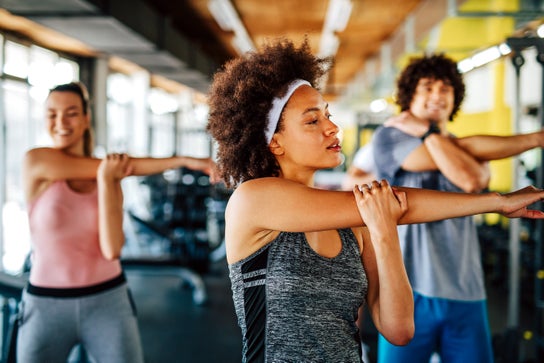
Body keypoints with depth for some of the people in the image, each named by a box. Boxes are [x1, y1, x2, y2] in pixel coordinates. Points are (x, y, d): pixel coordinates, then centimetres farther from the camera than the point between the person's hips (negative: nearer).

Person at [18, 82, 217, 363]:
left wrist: (106, 181, -18)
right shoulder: (35, 162, -9)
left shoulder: (110, 177, 1)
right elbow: (124, 164, -15)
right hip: (46, 307, -2)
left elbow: (112, 250, -13)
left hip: (108, 302, 2)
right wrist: (182, 160, -15)